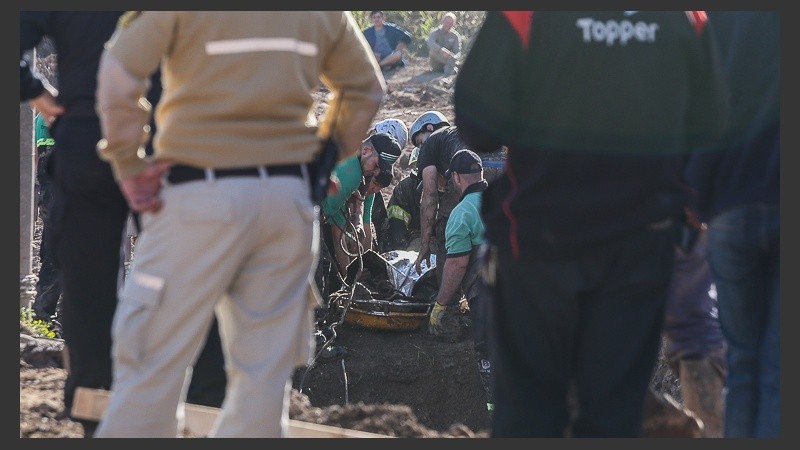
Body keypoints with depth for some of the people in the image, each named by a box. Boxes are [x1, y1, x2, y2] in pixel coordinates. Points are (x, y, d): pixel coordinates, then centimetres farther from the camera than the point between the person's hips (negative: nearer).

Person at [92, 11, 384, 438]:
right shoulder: (325, 12, 7)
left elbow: (118, 77, -16)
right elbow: (367, 88, 17)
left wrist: (128, 166, -7)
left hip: (200, 192, -4)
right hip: (290, 198, 4)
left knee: (153, 362, 2)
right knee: (265, 371, 8)